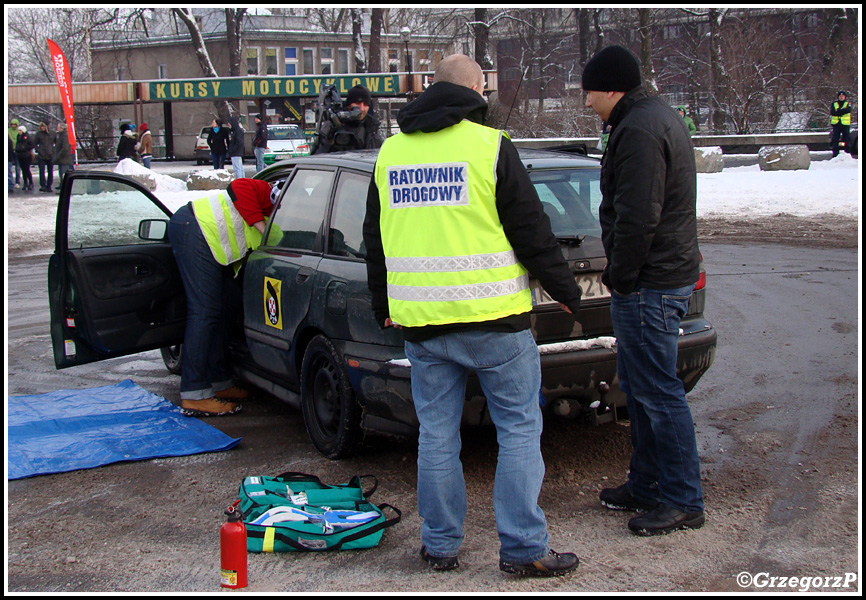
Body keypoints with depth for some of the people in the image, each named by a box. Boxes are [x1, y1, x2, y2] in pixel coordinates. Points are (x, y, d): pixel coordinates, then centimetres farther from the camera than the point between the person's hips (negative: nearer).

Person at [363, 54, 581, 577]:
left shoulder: (391, 152, 10)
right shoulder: (490, 146, -7)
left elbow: (376, 239, 18)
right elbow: (532, 232, -5)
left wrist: (383, 305, 29)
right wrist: (567, 292, 7)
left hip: (419, 320, 5)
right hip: (491, 317, -5)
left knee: (437, 433, 12)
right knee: (520, 429, 5)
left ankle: (440, 545, 20)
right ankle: (524, 548, 6)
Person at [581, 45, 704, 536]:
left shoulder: (639, 131, -18)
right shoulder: (659, 116, 17)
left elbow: (636, 218, -24)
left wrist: (620, 275, -13)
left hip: (649, 285, -11)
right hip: (671, 273, 11)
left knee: (658, 392, -4)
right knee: (640, 388, 18)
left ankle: (684, 501, 5)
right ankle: (647, 486, 28)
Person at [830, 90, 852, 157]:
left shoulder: (848, 104, 9)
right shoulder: (834, 104, 11)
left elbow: (848, 110, -13)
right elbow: (832, 113, -6)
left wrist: (838, 111, -16)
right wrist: (842, 111, -14)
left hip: (845, 124, -1)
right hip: (836, 124, 1)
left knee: (847, 139, -2)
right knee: (835, 139, -1)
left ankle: (848, 153, 2)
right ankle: (835, 154, 3)